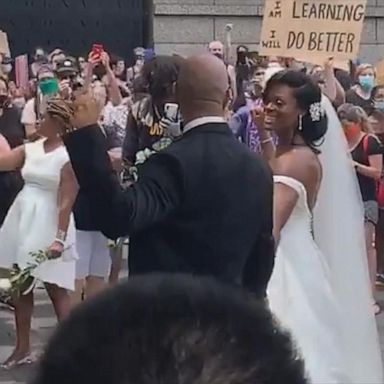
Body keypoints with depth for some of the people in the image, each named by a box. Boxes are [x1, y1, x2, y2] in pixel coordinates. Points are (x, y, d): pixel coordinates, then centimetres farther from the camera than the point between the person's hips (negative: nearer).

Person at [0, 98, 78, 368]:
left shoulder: (67, 156, -12)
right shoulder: (30, 149, 7)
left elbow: (67, 201, -16)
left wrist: (60, 238, -21)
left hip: (49, 224, -7)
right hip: (22, 221, 7)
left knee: (56, 289, -2)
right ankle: (23, 348, 21)